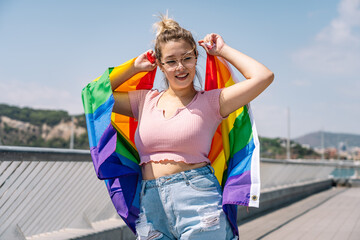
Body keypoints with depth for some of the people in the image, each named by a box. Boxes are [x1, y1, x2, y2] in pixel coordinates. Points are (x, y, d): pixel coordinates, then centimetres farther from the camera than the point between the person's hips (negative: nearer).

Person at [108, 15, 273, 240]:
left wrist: (223, 50, 5)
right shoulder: (146, 101, 14)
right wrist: (134, 67, 16)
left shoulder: (209, 102, 3)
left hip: (197, 198, -3)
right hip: (151, 204, 3)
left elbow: (263, 77, -7)